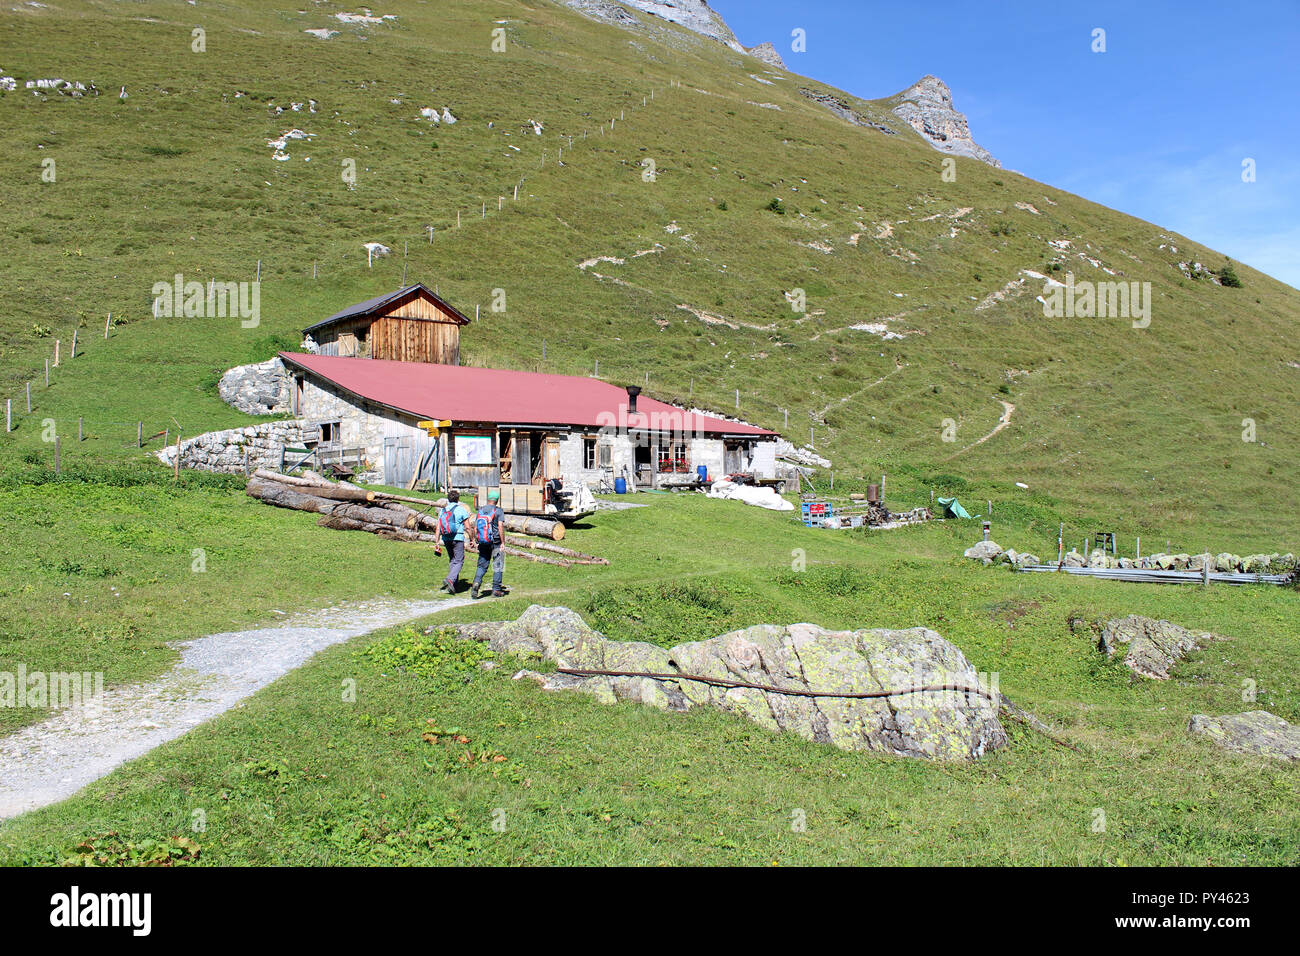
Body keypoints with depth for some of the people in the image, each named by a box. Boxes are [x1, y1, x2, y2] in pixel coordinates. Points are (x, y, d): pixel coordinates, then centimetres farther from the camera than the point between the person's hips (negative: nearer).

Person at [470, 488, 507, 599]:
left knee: (482, 565, 9)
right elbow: (500, 527, -14)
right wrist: (503, 543, -10)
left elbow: (475, 528, 7)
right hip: (496, 542, -4)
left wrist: (477, 541, 16)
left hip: (483, 543, 4)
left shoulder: (480, 510, 6)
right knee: (498, 566, 7)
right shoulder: (498, 511, -8)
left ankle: (477, 582, -15)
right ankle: (496, 589, 7)